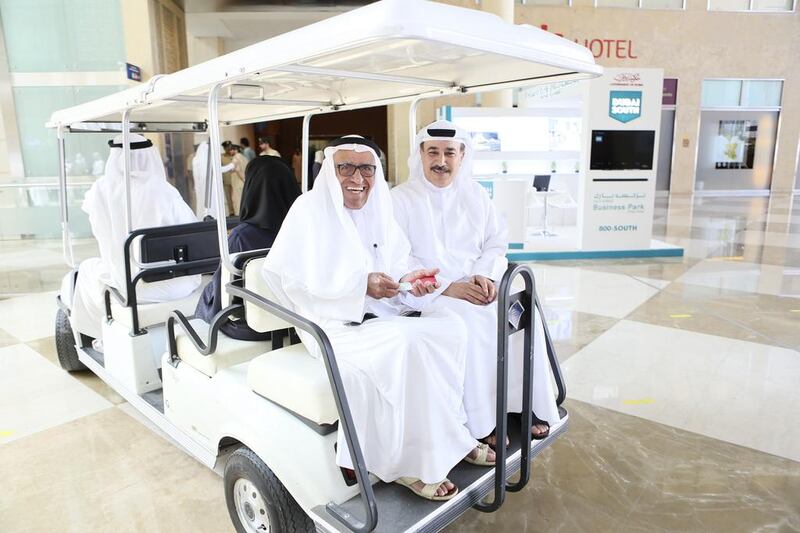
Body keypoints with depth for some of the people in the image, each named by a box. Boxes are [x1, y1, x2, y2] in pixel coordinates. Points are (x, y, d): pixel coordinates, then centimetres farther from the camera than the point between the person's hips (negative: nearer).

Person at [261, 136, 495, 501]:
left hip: (381, 314, 7)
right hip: (334, 324, -6)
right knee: (408, 344, -29)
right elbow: (290, 278, -17)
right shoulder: (310, 208, -8)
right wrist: (362, 285, -24)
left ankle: (449, 436, -3)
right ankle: (410, 461, -13)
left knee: (450, 327, -14)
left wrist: (410, 279, -12)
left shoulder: (378, 209, 11)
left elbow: (395, 265, 13)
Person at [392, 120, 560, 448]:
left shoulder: (475, 194, 14)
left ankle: (524, 403, -5)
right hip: (428, 294, -4)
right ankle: (478, 421, -20)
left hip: (476, 287, 5)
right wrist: (448, 287, -21)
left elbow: (496, 243, 13)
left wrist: (486, 275, -10)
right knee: (471, 320, -33)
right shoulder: (401, 199, -2)